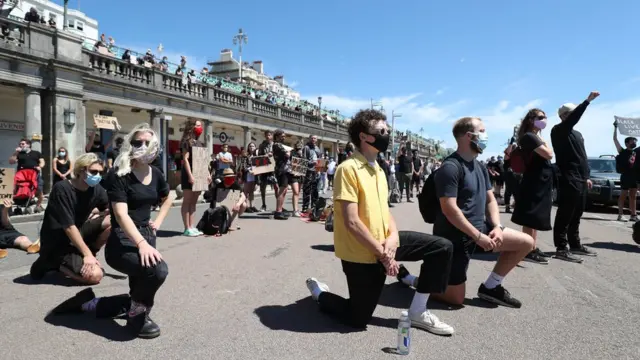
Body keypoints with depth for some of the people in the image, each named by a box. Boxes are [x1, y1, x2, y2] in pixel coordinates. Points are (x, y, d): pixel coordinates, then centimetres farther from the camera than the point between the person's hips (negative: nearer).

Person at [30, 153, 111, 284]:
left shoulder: (96, 189, -4)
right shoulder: (62, 189, -23)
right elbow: (69, 227, -24)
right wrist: (87, 254, -25)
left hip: (77, 235, 7)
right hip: (57, 244, -7)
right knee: (95, 275, -24)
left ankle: (86, 258, 2)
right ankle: (53, 264, 1)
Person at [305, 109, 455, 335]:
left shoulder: (378, 170, 10)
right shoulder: (349, 168, -18)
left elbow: (384, 209, 13)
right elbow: (352, 222, -23)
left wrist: (393, 237, -8)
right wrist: (383, 253, -18)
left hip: (383, 243, 8)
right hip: (361, 253, -8)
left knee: (442, 247, -1)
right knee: (358, 319, 2)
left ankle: (417, 312, 9)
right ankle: (319, 292, 30)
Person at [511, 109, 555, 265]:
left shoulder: (535, 137, 18)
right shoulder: (529, 136, -13)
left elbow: (545, 157, 23)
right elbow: (549, 154, -18)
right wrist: (544, 141, -5)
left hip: (540, 182, 11)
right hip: (535, 182, -11)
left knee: (536, 218, 14)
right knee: (531, 219, -9)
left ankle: (533, 248, 21)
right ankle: (528, 251, -8)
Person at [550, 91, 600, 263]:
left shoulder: (577, 134, 22)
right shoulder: (559, 130, -5)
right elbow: (573, 118, -25)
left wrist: (586, 177, 22)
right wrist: (588, 100, -29)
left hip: (579, 180, 9)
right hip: (568, 180, -9)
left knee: (576, 215, 15)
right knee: (565, 215, -9)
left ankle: (575, 245, 24)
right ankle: (561, 249, -6)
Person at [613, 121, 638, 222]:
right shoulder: (623, 152, -4)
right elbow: (615, 139, -8)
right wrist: (615, 128, -7)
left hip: (635, 177, 6)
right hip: (626, 177, -6)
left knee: (633, 196, 8)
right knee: (623, 196, -2)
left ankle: (633, 216, 11)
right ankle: (620, 215, -1)